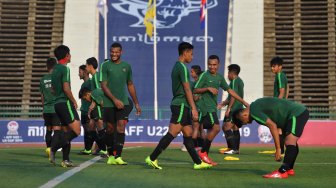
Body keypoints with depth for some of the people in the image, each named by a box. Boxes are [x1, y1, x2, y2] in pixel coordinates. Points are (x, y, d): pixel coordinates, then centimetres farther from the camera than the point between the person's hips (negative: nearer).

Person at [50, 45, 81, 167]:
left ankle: (66, 160, 6)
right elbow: (66, 88, -19)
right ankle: (54, 149, -19)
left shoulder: (55, 70, 17)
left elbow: (53, 89, 23)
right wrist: (74, 102, -8)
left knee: (68, 131, 11)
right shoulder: (65, 69, -11)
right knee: (76, 130, -12)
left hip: (57, 103, 9)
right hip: (65, 103, -9)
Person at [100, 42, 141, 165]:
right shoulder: (105, 65, -1)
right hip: (109, 103, -2)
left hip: (123, 102, 2)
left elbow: (130, 85, 19)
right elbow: (103, 85, -6)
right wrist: (115, 99, -15)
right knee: (110, 129, 5)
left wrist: (136, 103, 18)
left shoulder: (126, 66, 10)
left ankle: (118, 156, -15)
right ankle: (111, 156, 19)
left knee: (121, 127, -12)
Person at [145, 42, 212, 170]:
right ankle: (152, 158, -13)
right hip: (181, 105, -10)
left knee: (188, 134, 9)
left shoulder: (176, 67, 18)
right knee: (172, 134, -12)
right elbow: (187, 89, -16)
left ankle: (198, 162, 11)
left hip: (177, 104, 10)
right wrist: (193, 108, -16)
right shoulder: (183, 67, -12)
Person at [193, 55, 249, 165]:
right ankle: (203, 152, -10)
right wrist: (208, 88, -21)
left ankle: (205, 157, 12)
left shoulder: (220, 77, 13)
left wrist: (243, 102, 19)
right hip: (207, 107, -8)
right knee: (216, 127, -19)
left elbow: (229, 90, 20)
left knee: (211, 131, 7)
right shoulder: (204, 75, -7)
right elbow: (195, 90, -8)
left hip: (213, 108, 8)